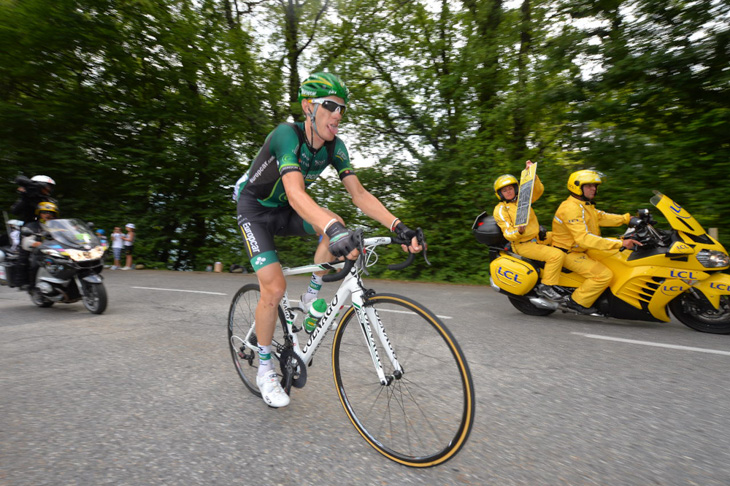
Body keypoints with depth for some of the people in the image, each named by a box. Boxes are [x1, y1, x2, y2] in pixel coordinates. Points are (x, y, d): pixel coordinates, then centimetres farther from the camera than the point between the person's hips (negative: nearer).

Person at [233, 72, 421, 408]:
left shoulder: (335, 146, -11)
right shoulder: (287, 134, -29)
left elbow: (359, 195, -16)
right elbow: (295, 193, -45)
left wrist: (399, 227, -29)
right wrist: (333, 230, -62)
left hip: (285, 211, 5)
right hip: (255, 210, -5)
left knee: (335, 225, -25)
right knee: (274, 286, -16)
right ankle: (265, 369, 7)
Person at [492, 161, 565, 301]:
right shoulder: (500, 210, -9)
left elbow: (538, 190, -2)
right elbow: (508, 234, -15)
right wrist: (519, 231, -36)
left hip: (537, 238, 8)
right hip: (523, 245, -8)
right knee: (557, 255, -22)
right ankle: (545, 286, -12)